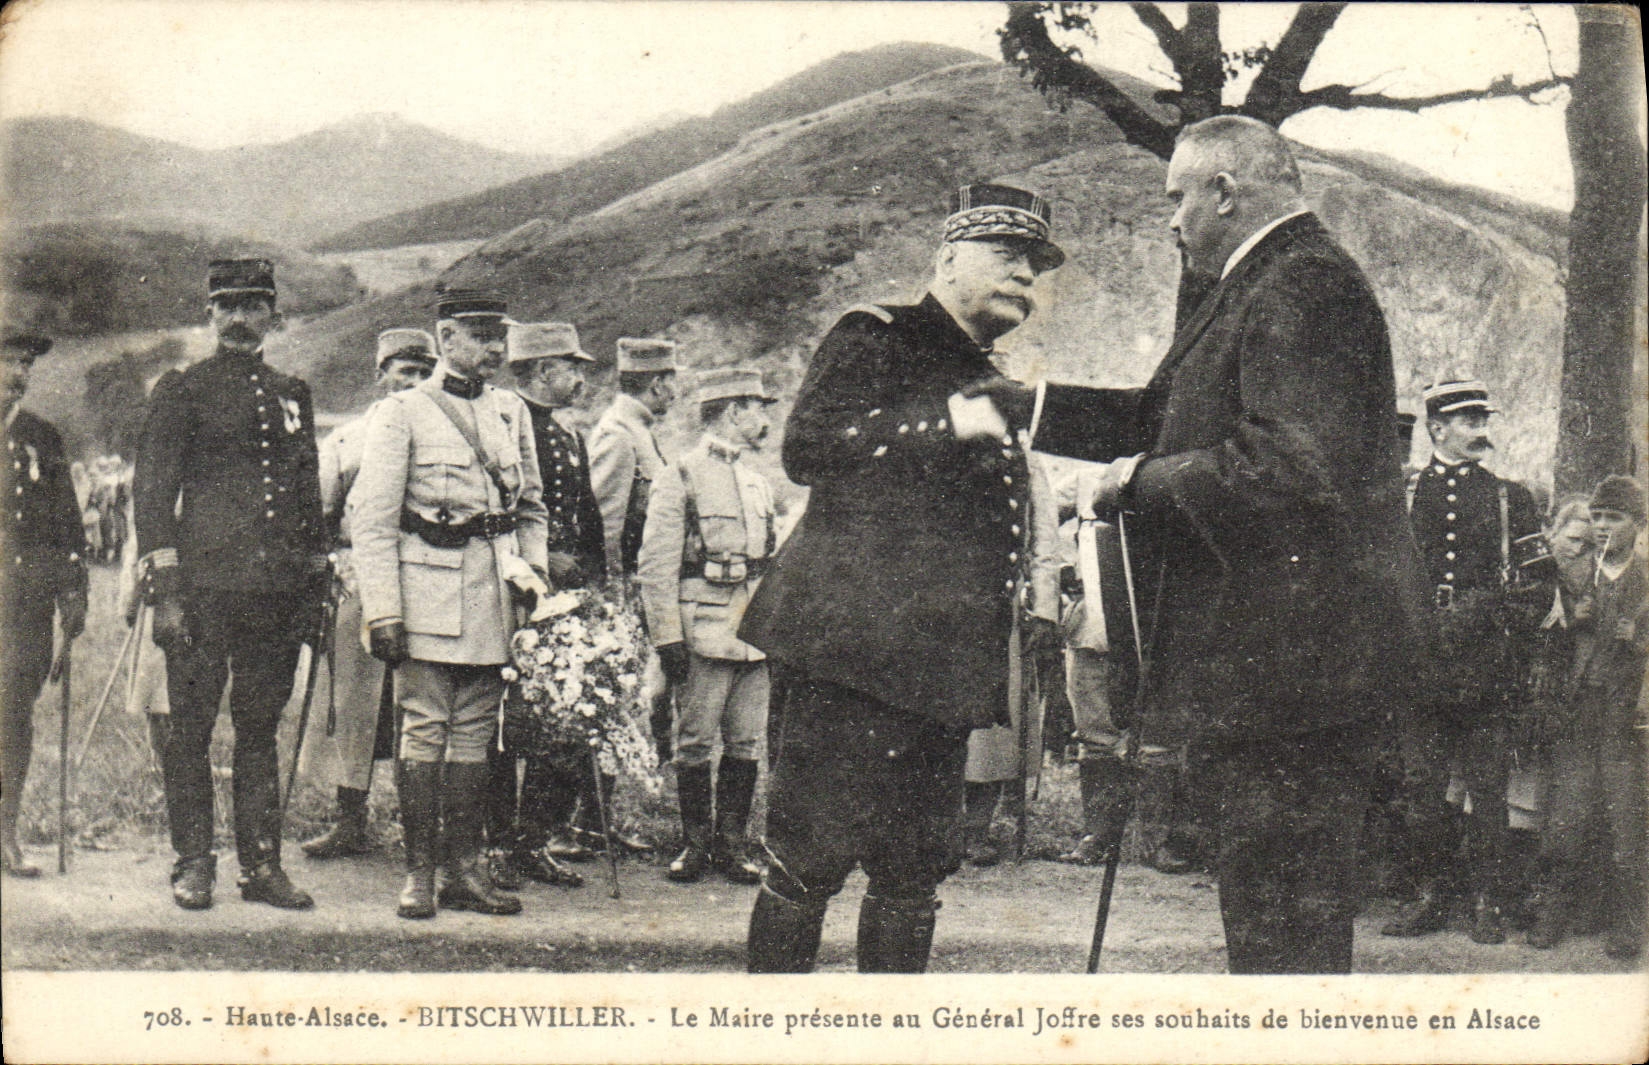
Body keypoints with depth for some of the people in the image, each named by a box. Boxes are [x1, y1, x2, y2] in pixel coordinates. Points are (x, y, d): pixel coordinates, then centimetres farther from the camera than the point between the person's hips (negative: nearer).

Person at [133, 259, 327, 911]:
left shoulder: (292, 394, 15)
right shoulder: (179, 391, 2)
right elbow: (152, 493, -2)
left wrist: (316, 586, 14)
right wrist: (164, 591, -10)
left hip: (276, 587, 4)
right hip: (204, 582, -4)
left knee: (261, 725, 8)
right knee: (191, 727, 1)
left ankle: (262, 864, 13)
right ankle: (193, 864, 10)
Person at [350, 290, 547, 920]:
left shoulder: (511, 412, 14)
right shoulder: (401, 413, -1)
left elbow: (532, 507, 21)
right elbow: (370, 518, -5)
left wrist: (534, 579, 8)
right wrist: (382, 612, -11)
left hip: (493, 592, 5)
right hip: (427, 589, -4)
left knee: (474, 733, 7)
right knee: (424, 731, -4)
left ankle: (465, 871, 13)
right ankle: (419, 874, 2)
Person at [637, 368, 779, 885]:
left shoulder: (758, 482, 17)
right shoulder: (680, 478, -4)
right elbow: (656, 566, -8)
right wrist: (668, 638, -14)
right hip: (705, 626, -6)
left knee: (747, 742, 6)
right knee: (695, 742, 1)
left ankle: (732, 843, 15)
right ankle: (696, 844, 12)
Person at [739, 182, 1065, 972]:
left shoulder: (990, 386, 24)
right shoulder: (873, 338, 1)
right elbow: (805, 447, -15)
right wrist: (942, 423, -17)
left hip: (943, 670, 8)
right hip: (852, 648, -7)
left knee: (915, 874, 8)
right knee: (811, 856, -5)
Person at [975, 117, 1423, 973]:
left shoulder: (1302, 286, -15)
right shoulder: (1262, 286, 18)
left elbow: (1293, 463, -27)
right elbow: (1164, 416, 23)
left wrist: (1145, 480, -15)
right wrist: (1022, 406, 21)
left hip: (1289, 648, -11)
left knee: (1280, 914, -5)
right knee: (1281, 906, 18)